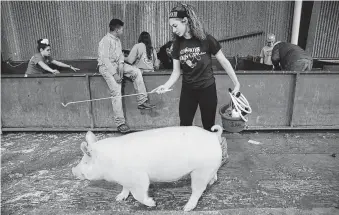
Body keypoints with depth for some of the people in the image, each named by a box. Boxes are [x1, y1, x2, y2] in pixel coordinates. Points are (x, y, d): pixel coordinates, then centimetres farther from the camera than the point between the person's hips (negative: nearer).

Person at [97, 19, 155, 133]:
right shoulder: (106, 41, -17)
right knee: (117, 93, -17)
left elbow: (120, 54, 12)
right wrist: (115, 74, -25)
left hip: (116, 64, 8)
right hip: (106, 67, -8)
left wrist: (121, 65, -9)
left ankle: (142, 101, -7)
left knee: (136, 71, -7)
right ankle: (120, 123, -12)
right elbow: (105, 59, -22)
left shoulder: (117, 40, 10)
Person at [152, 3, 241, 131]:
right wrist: (166, 86, -17)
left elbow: (224, 62, -5)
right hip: (187, 90, 3)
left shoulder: (206, 40, -12)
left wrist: (237, 84, -4)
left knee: (208, 127, 10)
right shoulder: (177, 44, -1)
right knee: (184, 127, 11)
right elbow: (176, 72, 1)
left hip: (207, 89, -3)